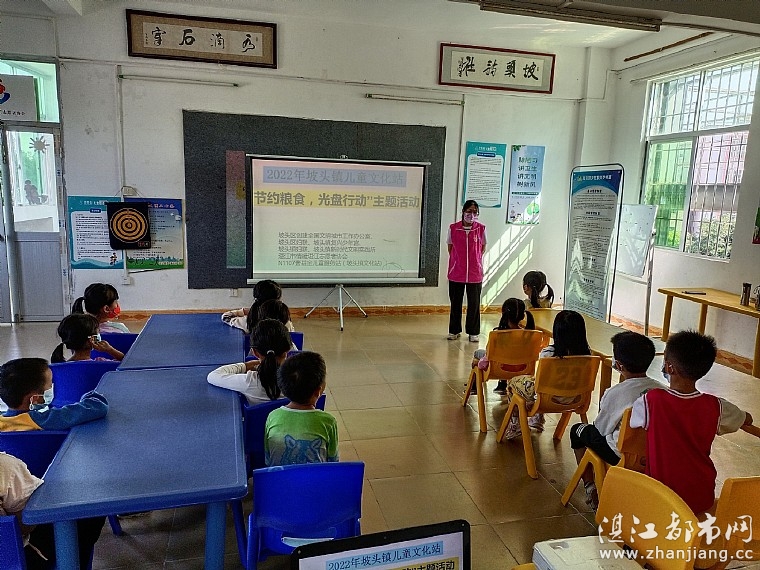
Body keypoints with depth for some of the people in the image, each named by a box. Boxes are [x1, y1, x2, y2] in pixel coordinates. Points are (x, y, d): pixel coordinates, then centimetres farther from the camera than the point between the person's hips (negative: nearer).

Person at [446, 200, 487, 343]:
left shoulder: (481, 229, -3)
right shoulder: (453, 228, -3)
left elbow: (483, 247, 11)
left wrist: (475, 260, 7)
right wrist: (457, 261, 7)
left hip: (475, 273, 0)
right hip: (456, 273, 0)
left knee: (474, 303, 6)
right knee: (455, 303, 10)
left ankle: (473, 332, 19)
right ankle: (454, 331, 24)